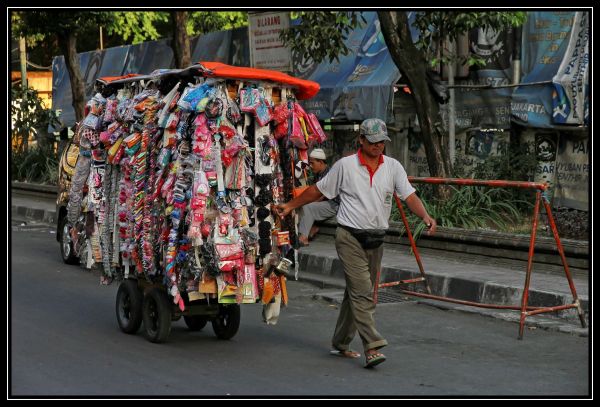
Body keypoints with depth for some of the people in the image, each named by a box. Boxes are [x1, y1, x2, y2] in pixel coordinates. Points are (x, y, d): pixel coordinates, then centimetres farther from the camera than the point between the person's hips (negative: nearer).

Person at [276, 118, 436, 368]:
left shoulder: (393, 167, 6)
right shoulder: (345, 165, -2)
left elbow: (409, 196, -2)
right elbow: (318, 190, 8)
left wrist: (425, 217, -20)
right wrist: (289, 206, 10)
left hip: (375, 240, 5)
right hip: (350, 237, -5)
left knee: (356, 292, 13)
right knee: (362, 293, -14)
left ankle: (340, 343, 25)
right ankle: (372, 347, -19)